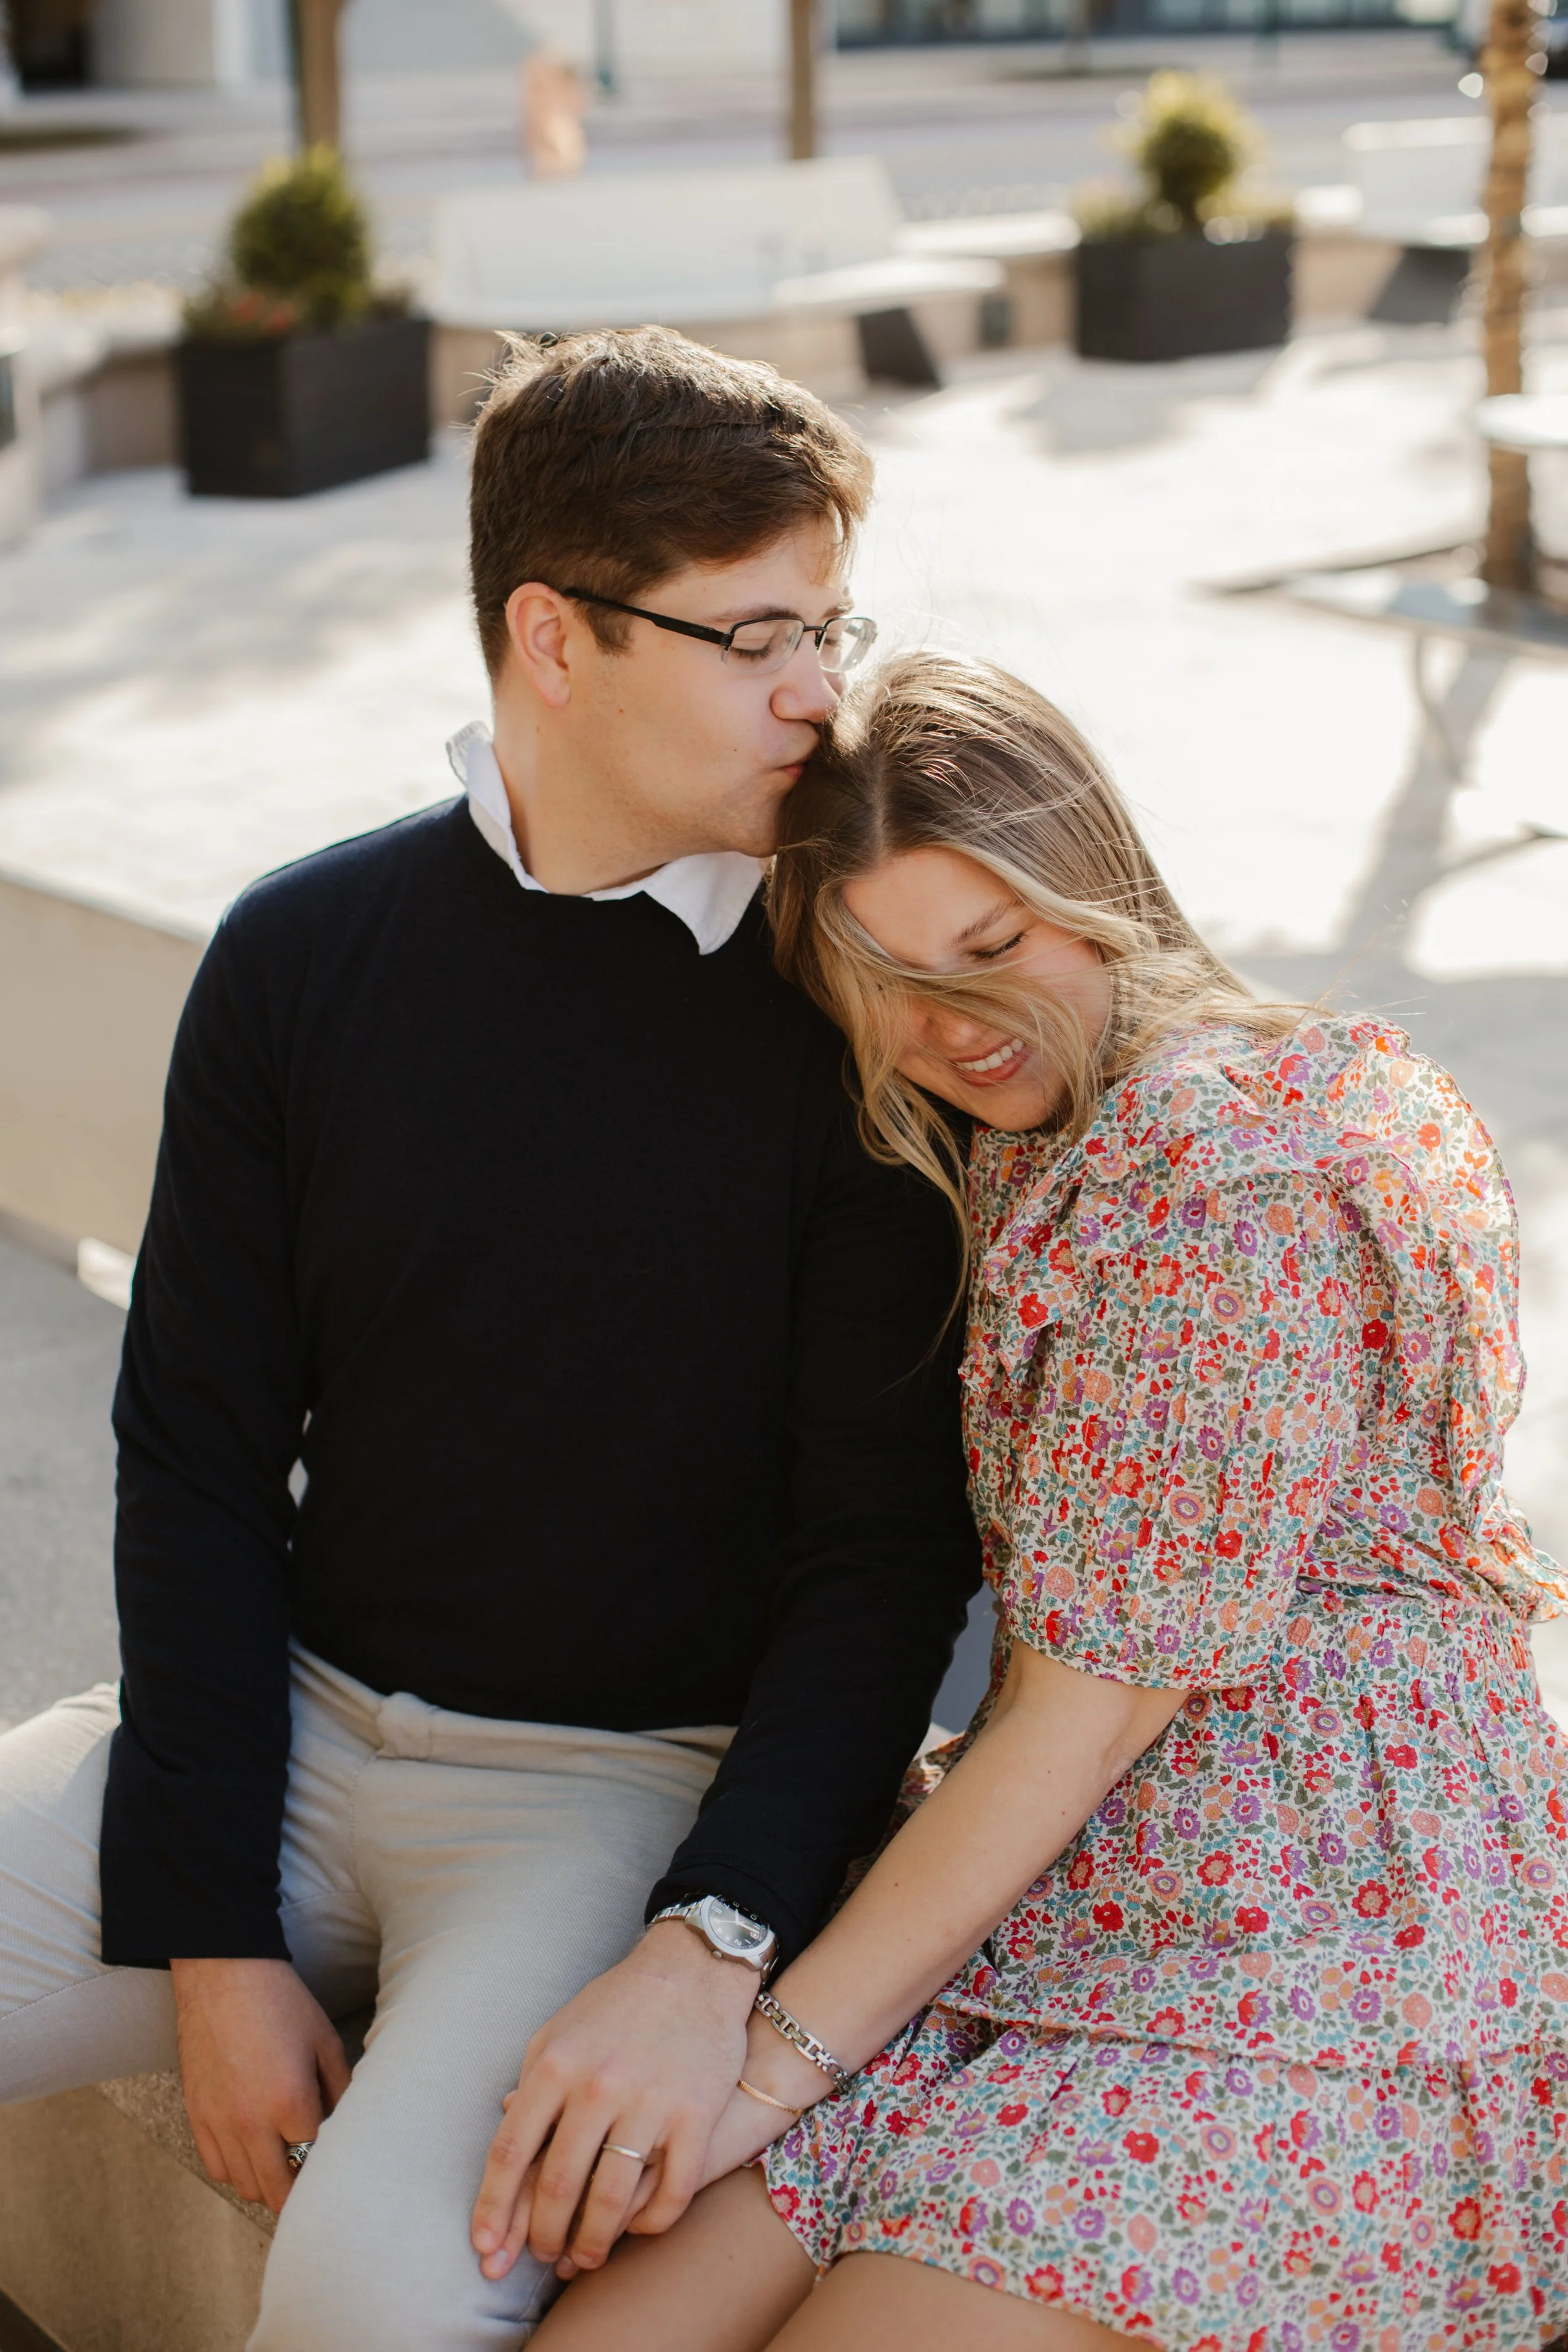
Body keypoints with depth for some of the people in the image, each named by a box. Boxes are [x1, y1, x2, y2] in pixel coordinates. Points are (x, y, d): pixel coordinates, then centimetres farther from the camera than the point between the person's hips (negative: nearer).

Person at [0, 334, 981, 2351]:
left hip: (646, 1776, -3)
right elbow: (199, 1459, 1)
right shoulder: (302, 956, 0)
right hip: (287, 1710, 4)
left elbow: (887, 1553, -7)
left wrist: (713, 1949, -21)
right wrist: (212, 1940, -6)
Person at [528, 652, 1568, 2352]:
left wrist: (771, 2062, -11)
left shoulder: (1238, 1173, -14)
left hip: (1304, 1936, -8)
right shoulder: (1056, 1146, 17)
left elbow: (1095, 1706, -16)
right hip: (1065, 1898, 8)